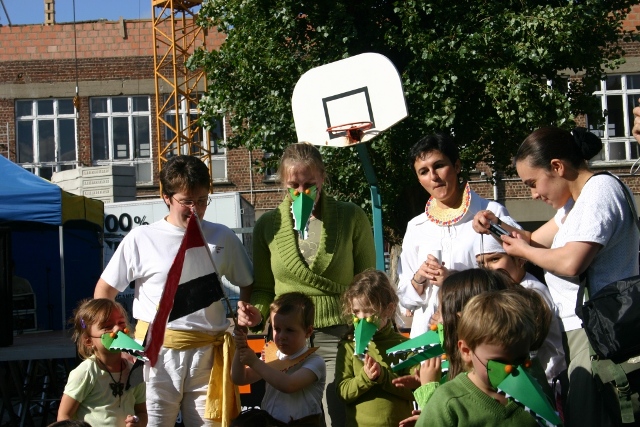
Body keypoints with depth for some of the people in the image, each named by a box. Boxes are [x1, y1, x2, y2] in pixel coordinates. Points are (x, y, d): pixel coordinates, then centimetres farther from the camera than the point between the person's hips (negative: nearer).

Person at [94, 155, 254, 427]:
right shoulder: (141, 239, -1)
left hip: (208, 354, 2)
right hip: (157, 352, -2)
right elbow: (104, 291, 6)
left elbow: (247, 284, 19)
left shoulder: (223, 238, 6)